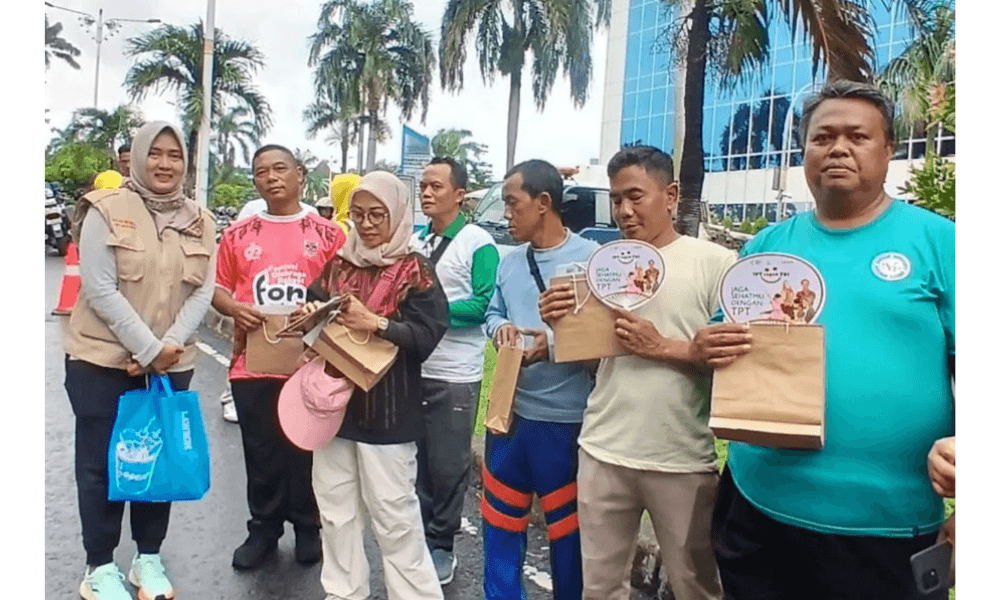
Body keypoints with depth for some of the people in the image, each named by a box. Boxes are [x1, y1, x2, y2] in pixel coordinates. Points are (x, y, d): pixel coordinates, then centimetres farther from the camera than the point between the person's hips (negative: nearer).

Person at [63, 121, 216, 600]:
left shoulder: (199, 221, 4)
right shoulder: (107, 210, -8)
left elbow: (202, 293, 1)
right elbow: (100, 290, -14)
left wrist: (167, 347, -12)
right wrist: (148, 349, -17)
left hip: (171, 364, 4)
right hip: (103, 359, -3)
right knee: (101, 463, 6)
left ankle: (148, 557, 28)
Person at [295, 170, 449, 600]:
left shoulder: (415, 272, -6)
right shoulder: (338, 265, 10)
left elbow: (426, 336, -15)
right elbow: (313, 304, 13)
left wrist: (376, 324, -26)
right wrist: (310, 315, -9)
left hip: (387, 412, -6)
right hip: (334, 402, 6)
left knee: (394, 518, 1)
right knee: (336, 512, 15)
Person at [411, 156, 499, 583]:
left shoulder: (478, 243, -8)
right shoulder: (413, 241, 11)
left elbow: (484, 305, -15)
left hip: (454, 375, -6)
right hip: (411, 367, 6)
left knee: (448, 465, 6)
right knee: (415, 460, 16)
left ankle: (442, 545, 22)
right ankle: (419, 535, 31)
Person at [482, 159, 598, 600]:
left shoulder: (592, 258, -13)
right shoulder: (509, 262, 7)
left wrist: (554, 343, -25)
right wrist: (501, 327, -6)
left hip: (566, 418, -6)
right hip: (510, 410, 6)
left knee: (568, 527, 13)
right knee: (499, 518, 20)